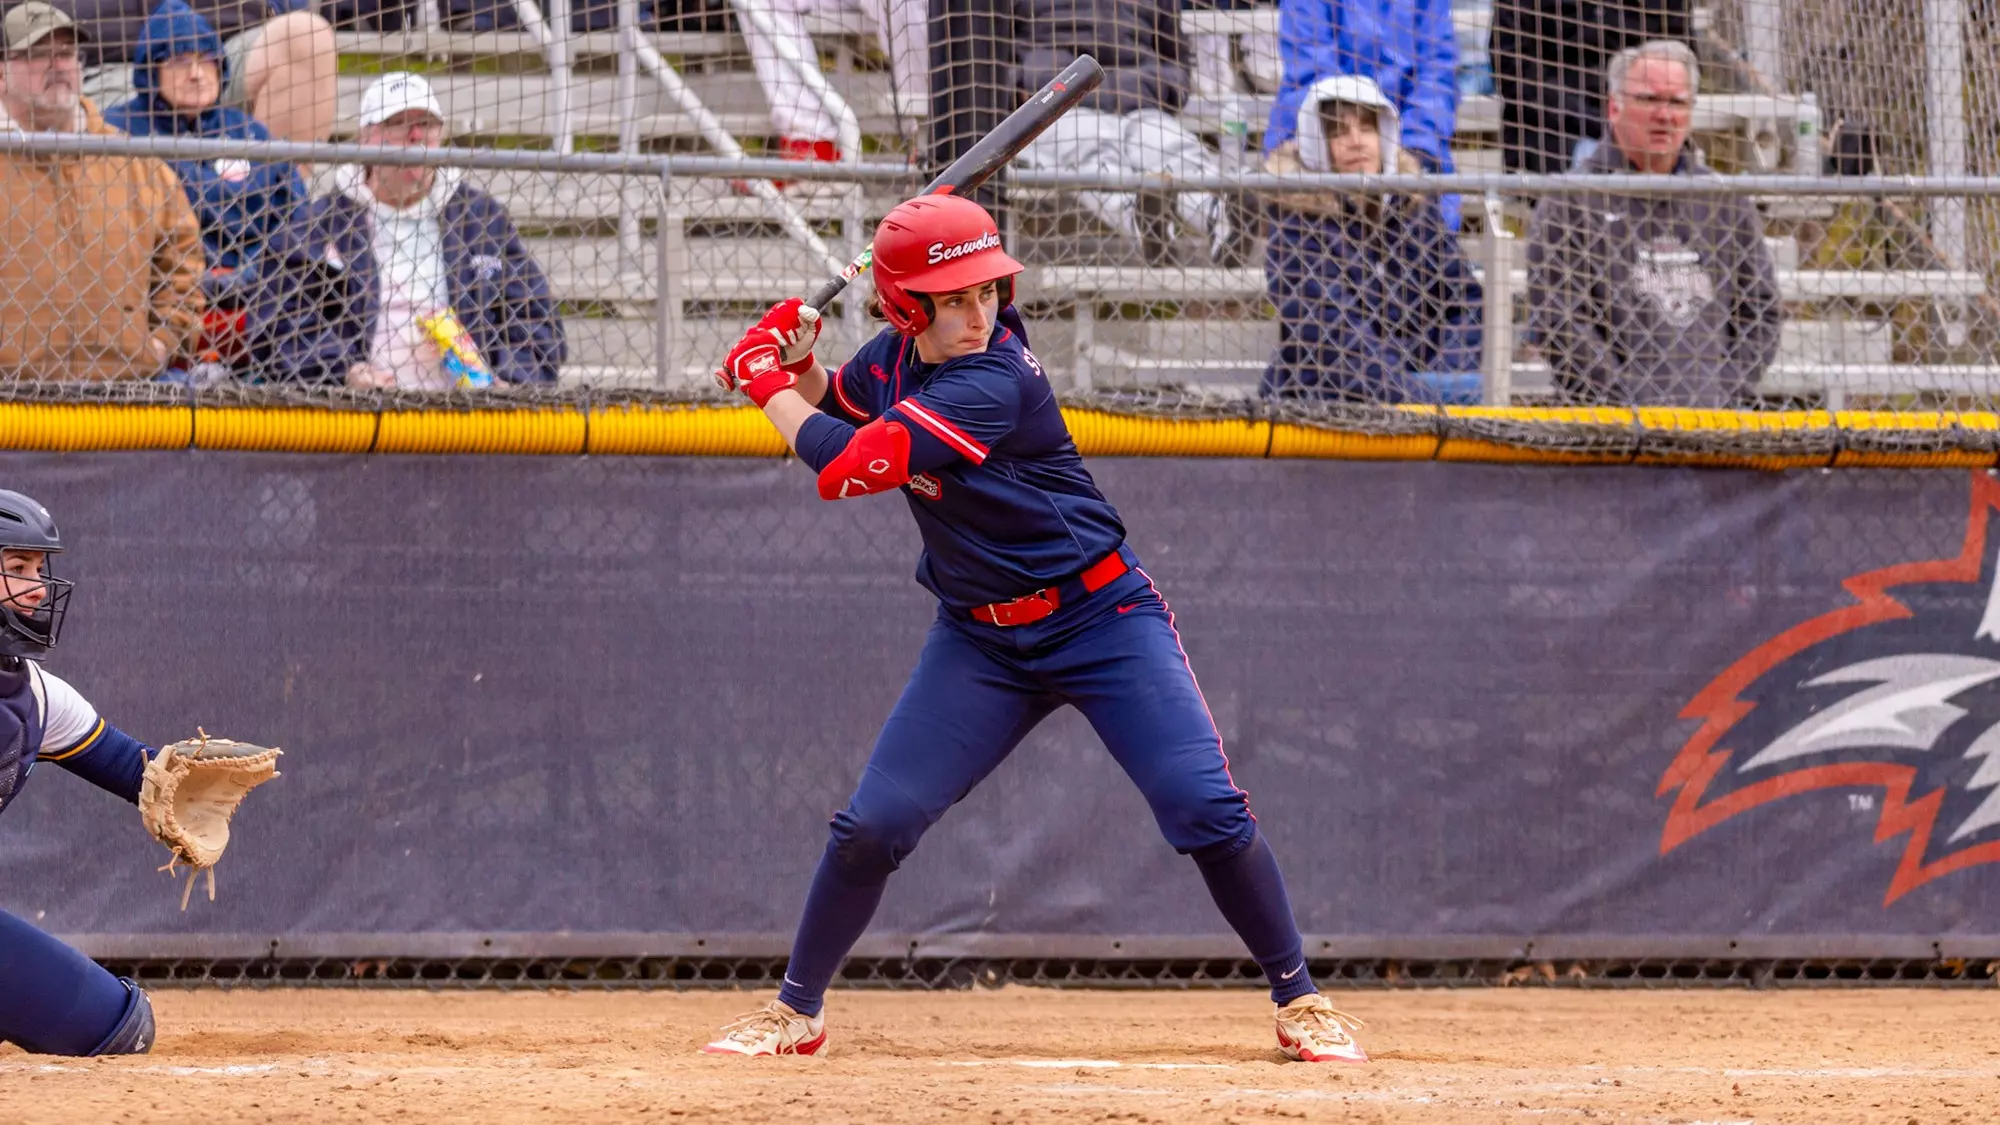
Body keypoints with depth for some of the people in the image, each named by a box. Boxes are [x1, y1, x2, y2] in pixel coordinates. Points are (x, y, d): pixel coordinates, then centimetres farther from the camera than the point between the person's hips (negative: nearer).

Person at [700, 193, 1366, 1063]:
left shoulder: (993, 381, -27)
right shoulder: (895, 358, -4)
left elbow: (843, 467, -30)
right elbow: (833, 413, 19)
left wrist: (767, 383, -15)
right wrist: (794, 361, -4)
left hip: (1100, 619, -6)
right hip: (980, 638, 6)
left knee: (1208, 813, -14)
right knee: (871, 828, -1)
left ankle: (1299, 1002, 1)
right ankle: (794, 1012, 16)